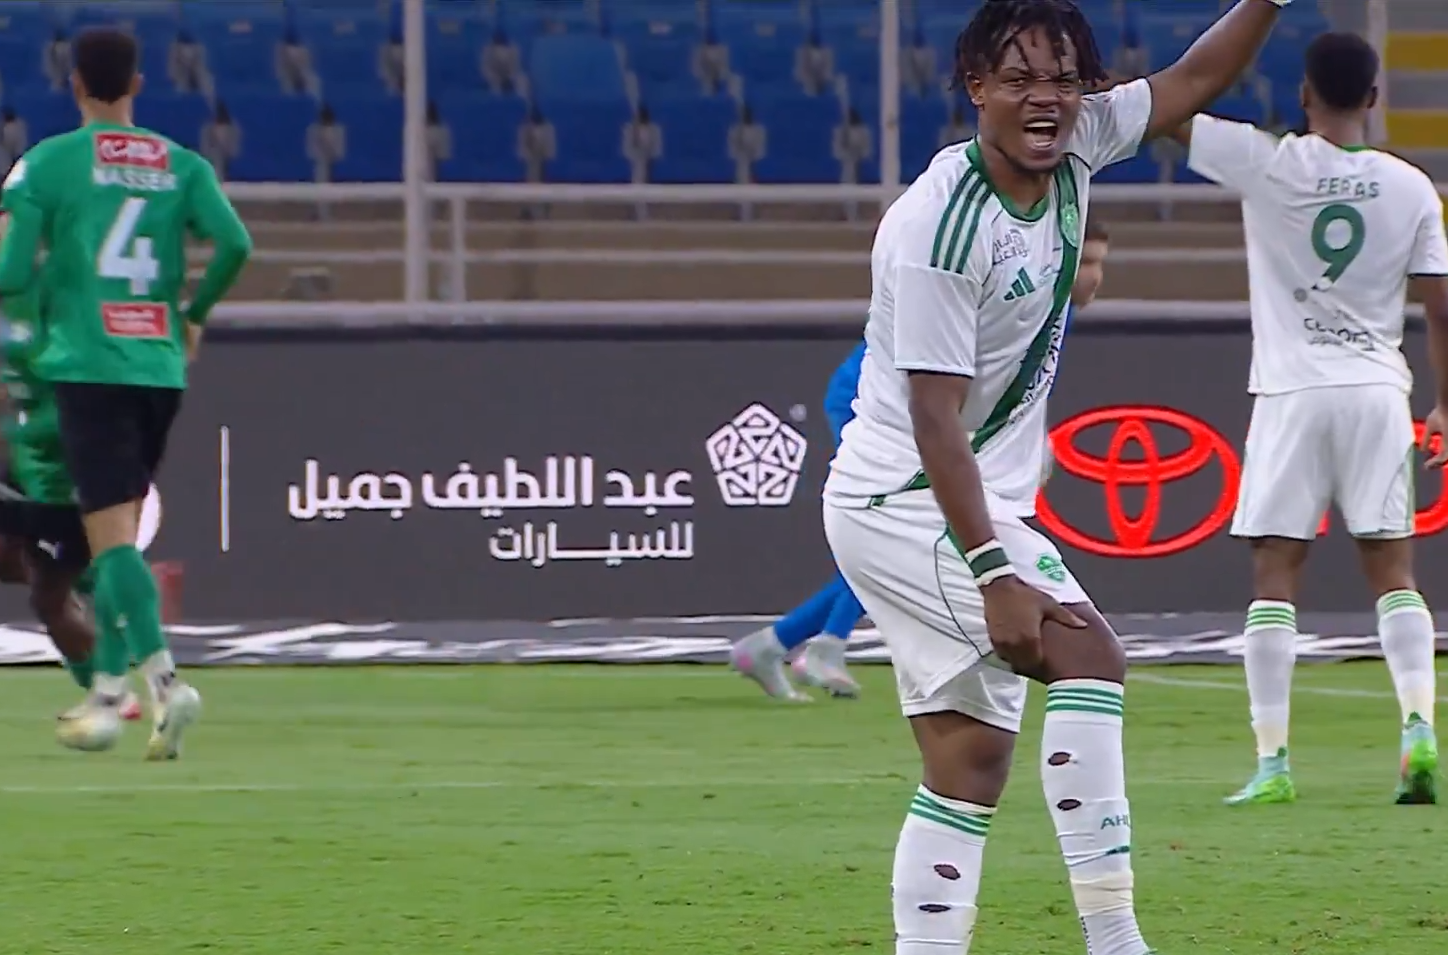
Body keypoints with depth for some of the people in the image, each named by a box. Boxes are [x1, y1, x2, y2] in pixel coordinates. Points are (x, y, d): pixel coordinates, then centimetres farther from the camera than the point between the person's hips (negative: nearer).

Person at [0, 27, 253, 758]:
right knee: (119, 538, 17)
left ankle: (165, 679, -28)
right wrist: (193, 315, 10)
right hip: (160, 369, 4)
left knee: (113, 536, -11)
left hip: (87, 366, -4)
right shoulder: (181, 166, 8)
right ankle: (107, 692, 19)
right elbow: (234, 243, -6)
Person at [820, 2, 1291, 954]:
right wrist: (995, 574, -29)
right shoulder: (940, 227, -23)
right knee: (1088, 654, -21)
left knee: (971, 760, 6)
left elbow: (1191, 83, 16)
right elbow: (935, 422, -25)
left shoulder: (1071, 152, 0)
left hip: (976, 503, 9)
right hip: (908, 504, -9)